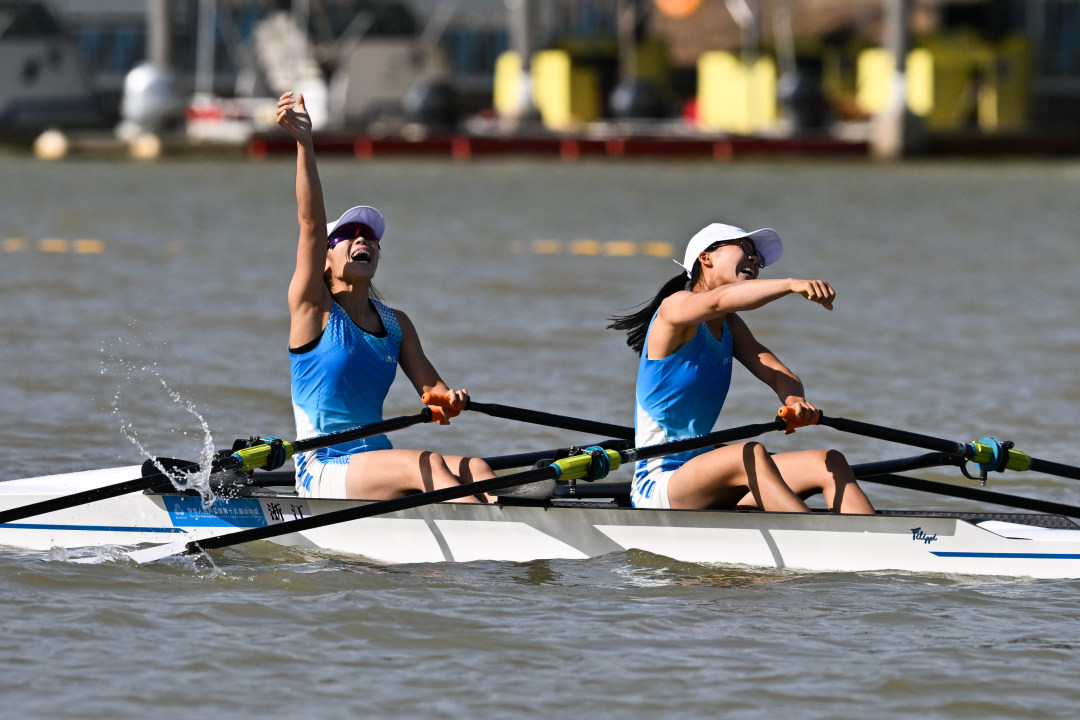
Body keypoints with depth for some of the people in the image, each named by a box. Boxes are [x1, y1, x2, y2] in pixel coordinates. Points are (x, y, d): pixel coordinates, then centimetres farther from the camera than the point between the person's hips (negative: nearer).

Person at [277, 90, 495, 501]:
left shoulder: (396, 324, 17)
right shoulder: (314, 308, 0)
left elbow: (427, 382, 4)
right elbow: (311, 223, -12)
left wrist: (449, 399, -21)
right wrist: (304, 145, -24)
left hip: (377, 468, 6)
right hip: (323, 473, -6)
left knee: (473, 468, -19)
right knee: (428, 466, -28)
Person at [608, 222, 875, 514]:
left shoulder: (731, 326, 17)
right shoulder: (675, 307, -9)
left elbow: (778, 374, 1)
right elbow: (717, 300, -33)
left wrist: (796, 401, -24)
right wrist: (791, 284, -48)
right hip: (657, 487, -8)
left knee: (828, 464, -9)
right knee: (751, 455, -35)